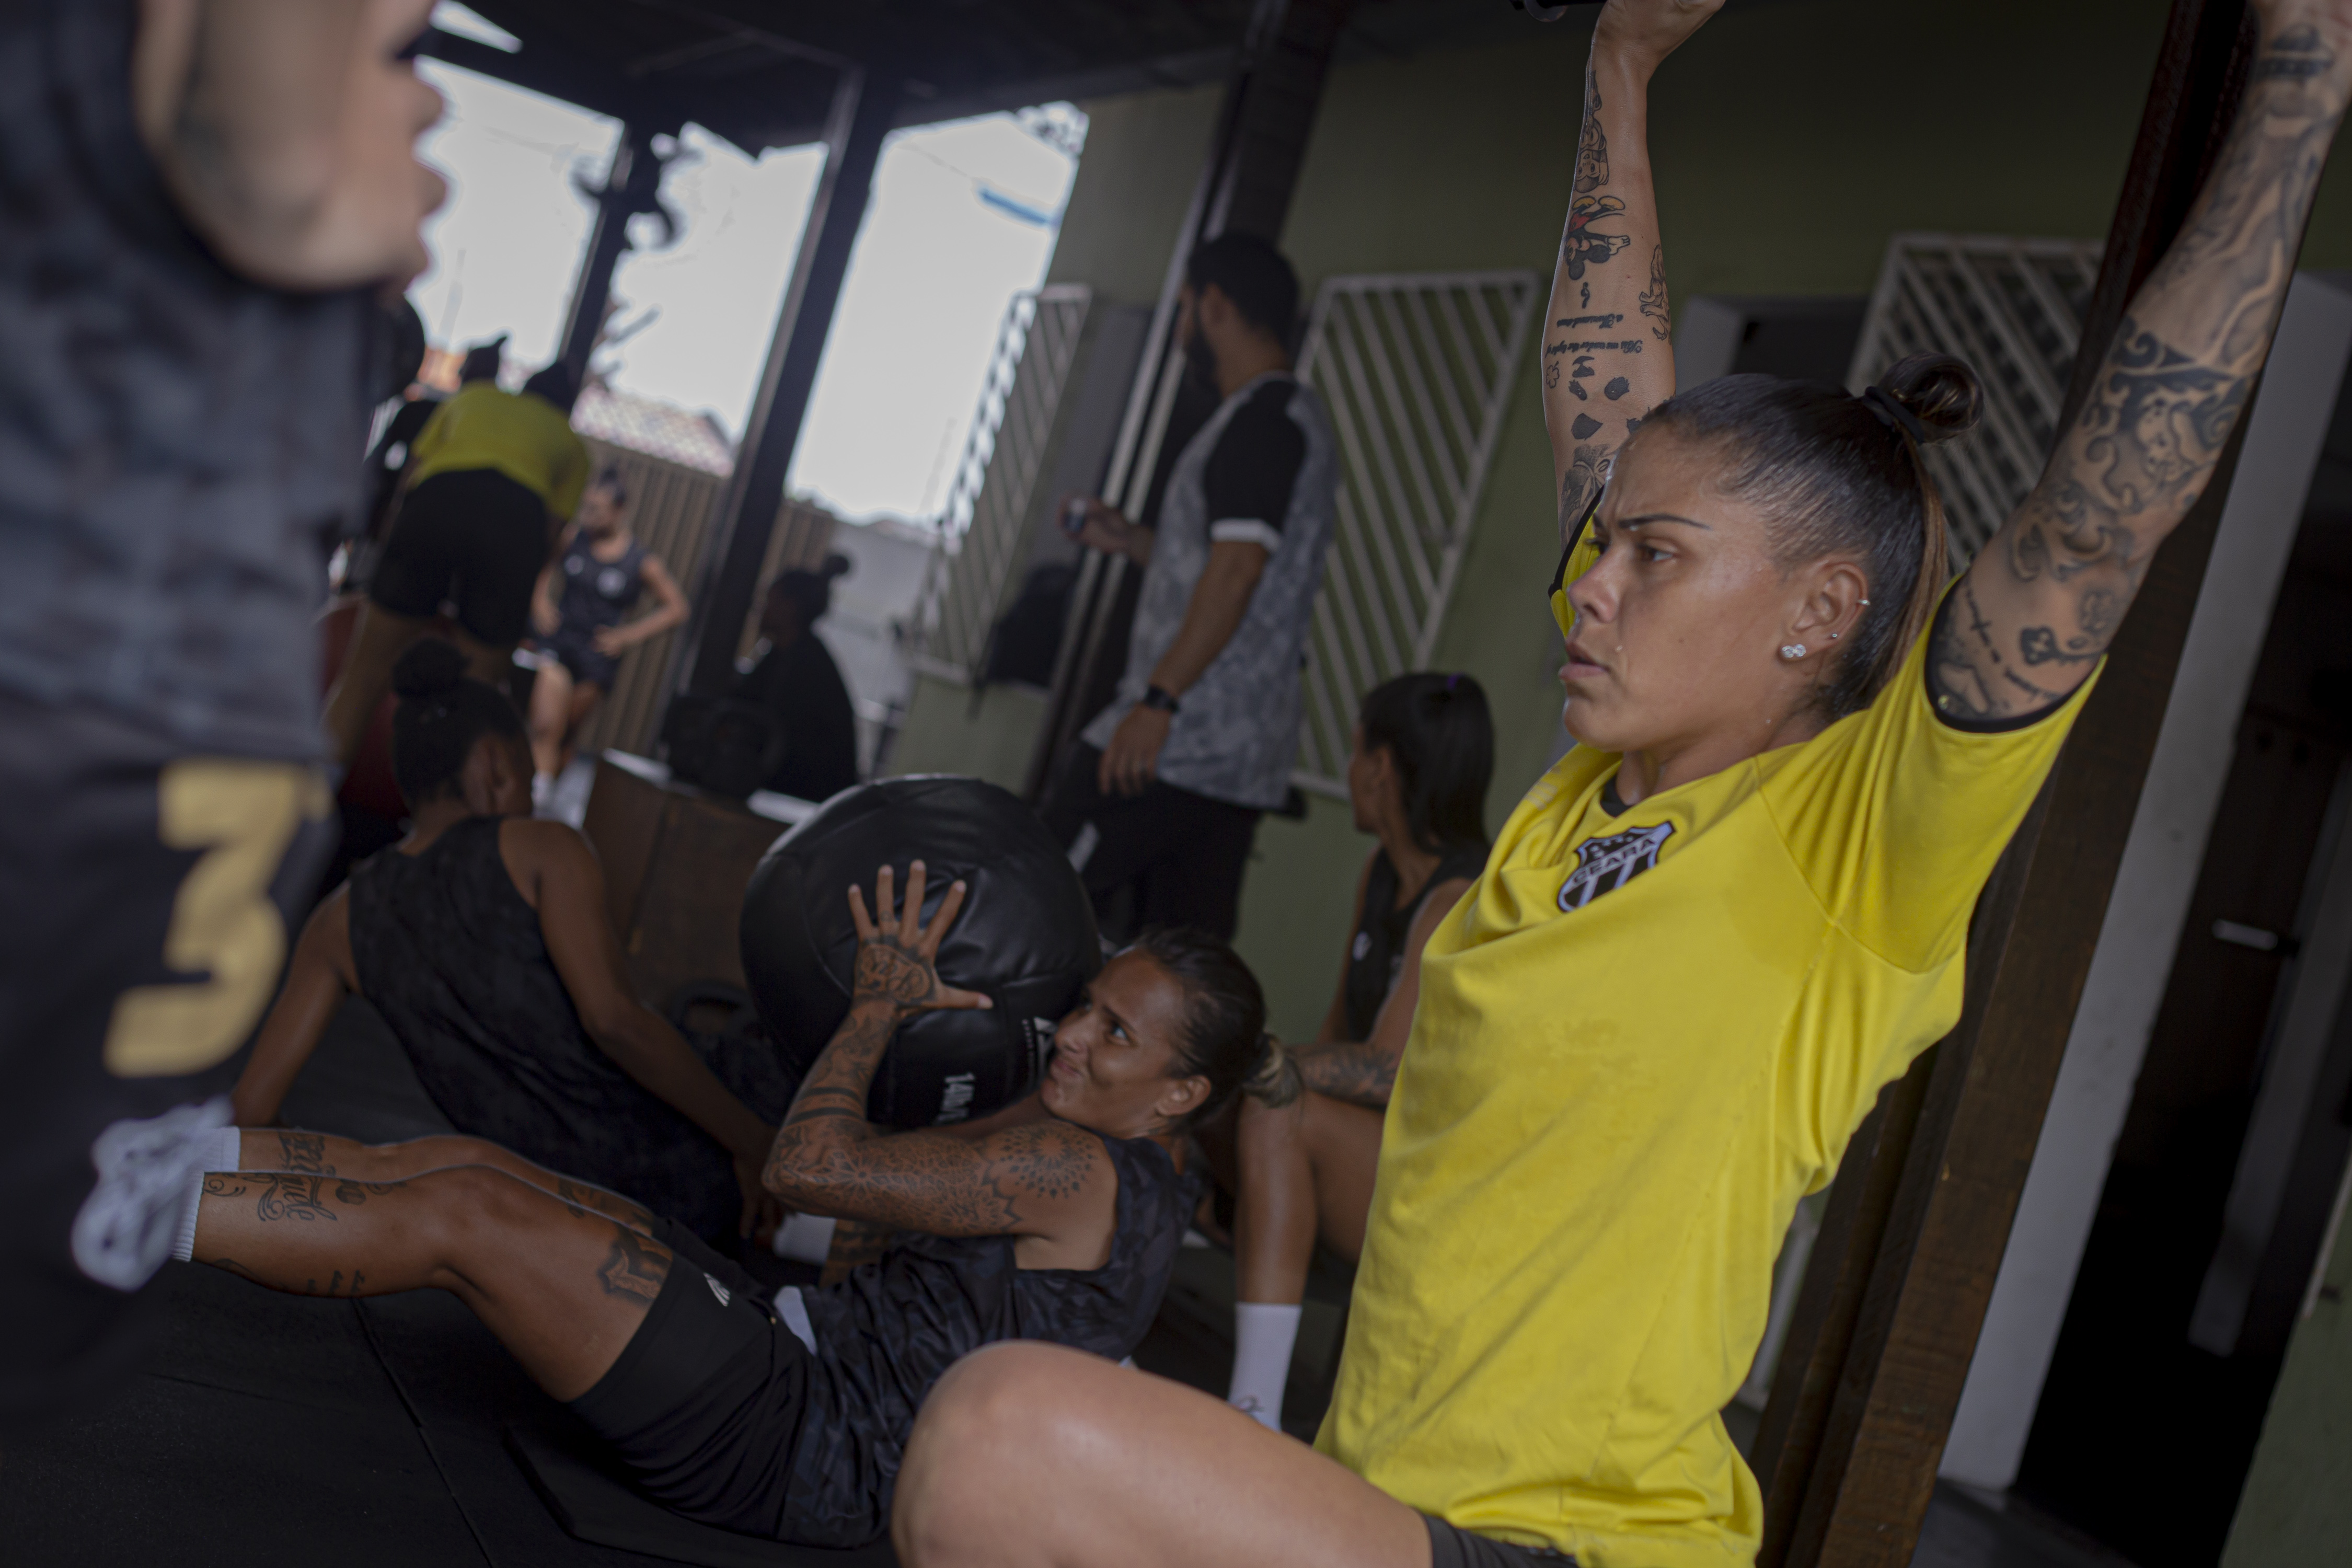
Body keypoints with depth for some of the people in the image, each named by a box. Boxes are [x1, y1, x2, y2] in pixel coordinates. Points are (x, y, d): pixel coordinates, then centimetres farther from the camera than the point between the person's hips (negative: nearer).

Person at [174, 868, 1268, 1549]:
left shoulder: (1085, 1171, -19)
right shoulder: (1129, 1175, 11)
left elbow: (808, 1165, -20)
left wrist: (879, 1006, -6)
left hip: (802, 1448, -9)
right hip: (802, 1357, 9)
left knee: (461, 1213, -14)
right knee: (460, 1165, 3)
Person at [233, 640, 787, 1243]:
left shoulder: (343, 921, 6)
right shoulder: (540, 851, -10)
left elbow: (251, 1105, 5)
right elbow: (613, 1018, -24)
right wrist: (748, 1140, -16)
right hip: (690, 1171, -6)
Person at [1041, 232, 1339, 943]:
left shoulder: (1261, 419, -12)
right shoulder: (1298, 417, 21)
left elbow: (1238, 568, -23)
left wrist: (1159, 699, -25)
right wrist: (1133, 541, 24)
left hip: (1177, 743, -10)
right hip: (1243, 756, 10)